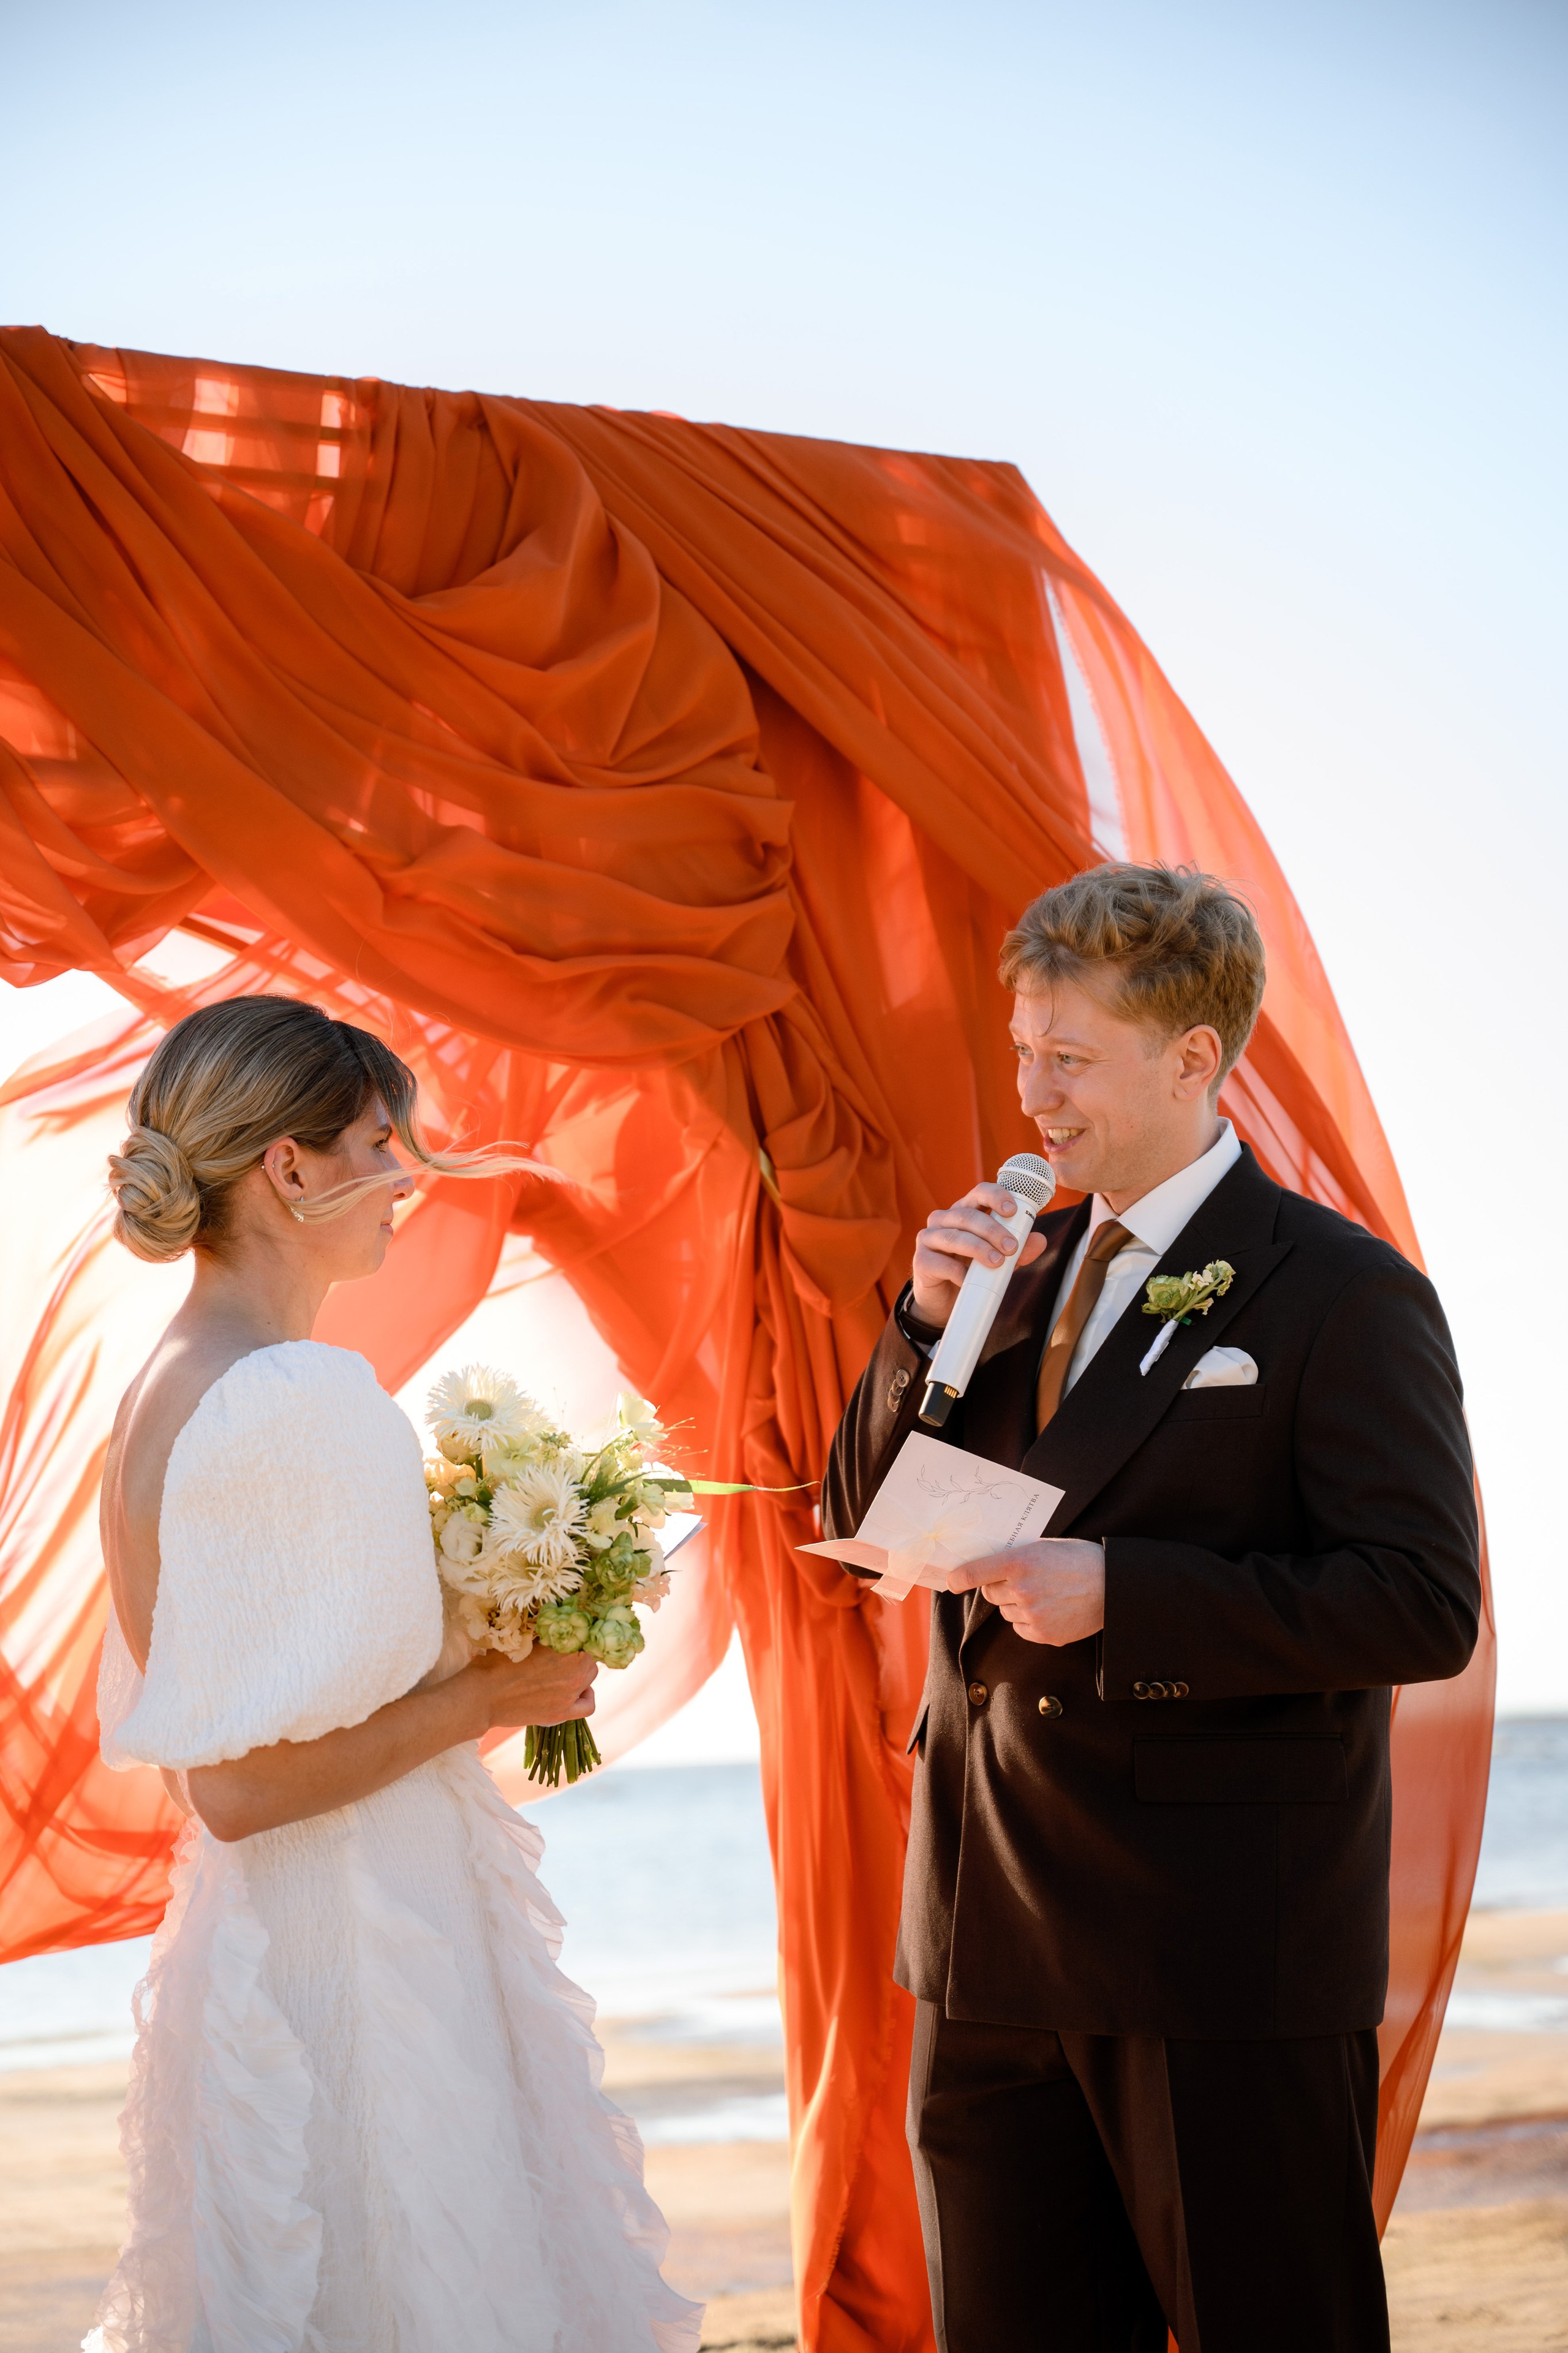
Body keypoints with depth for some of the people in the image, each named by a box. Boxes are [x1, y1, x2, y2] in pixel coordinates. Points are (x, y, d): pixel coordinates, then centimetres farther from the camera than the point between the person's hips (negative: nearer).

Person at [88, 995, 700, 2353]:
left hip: (253, 1944, 10)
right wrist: (484, 1696, -12)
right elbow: (235, 1785, -23)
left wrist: (462, 1672, 11)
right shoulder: (301, 1398, -20)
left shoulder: (167, 1388, 9)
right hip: (364, 1962, -10)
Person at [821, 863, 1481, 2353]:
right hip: (993, 1941, 7)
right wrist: (927, 1324, -3)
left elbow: (1424, 1606, -16)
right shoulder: (1019, 1268, 12)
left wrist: (1120, 1594, -21)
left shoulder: (1346, 1294, -8)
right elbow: (862, 1524, 13)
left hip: (1232, 1952, -6)